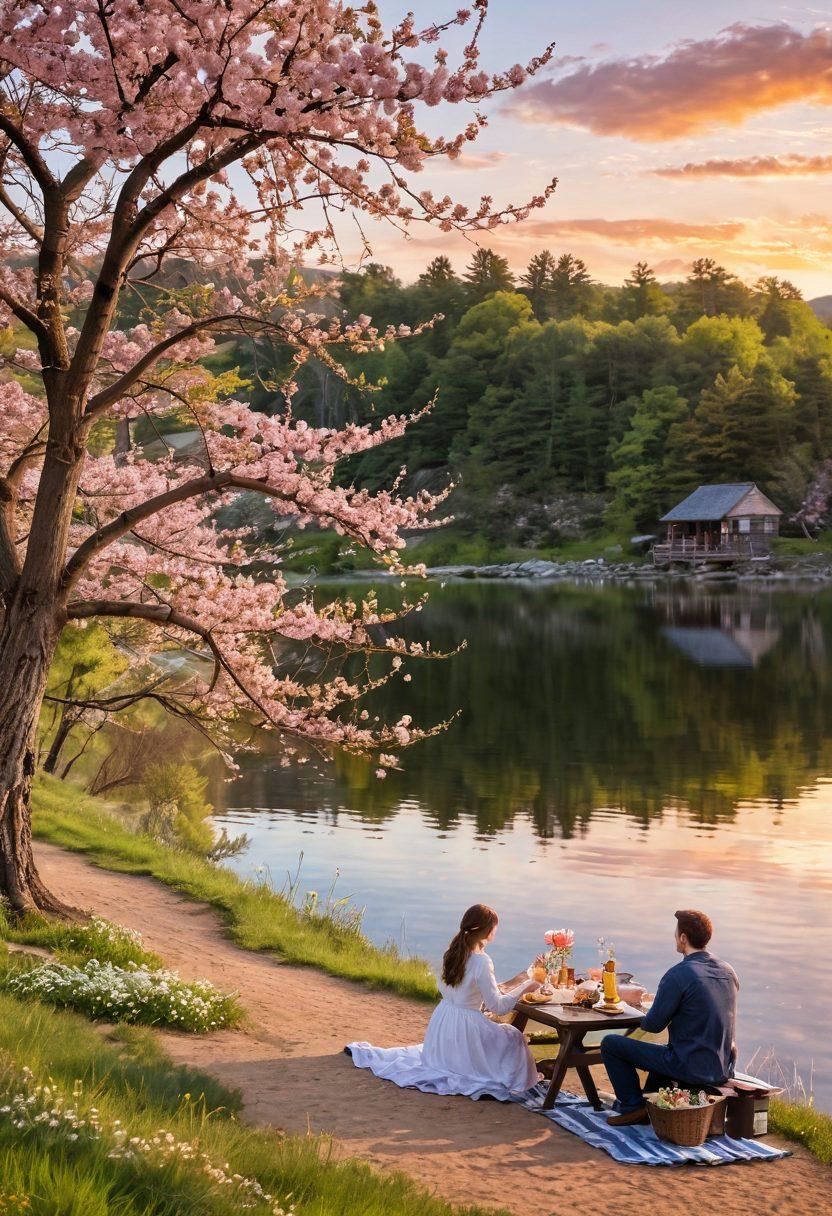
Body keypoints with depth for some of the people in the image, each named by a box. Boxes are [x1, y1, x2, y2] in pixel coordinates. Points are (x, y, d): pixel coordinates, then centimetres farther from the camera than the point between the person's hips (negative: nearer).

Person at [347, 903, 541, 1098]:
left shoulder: (452, 952, 0)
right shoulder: (481, 962, -23)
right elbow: (497, 1006, -17)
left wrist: (510, 984, 14)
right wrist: (523, 988, -7)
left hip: (442, 1018, 7)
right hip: (465, 1025, -7)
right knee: (512, 1038, 12)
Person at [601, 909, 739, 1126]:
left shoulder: (678, 975, -20)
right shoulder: (728, 972, 4)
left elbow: (653, 1025, -13)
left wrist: (645, 1020, 10)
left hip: (690, 1069, -8)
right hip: (723, 1069, 8)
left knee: (610, 1044, 5)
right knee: (665, 1049, 39)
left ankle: (633, 1107, 14)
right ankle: (650, 1106, 40)